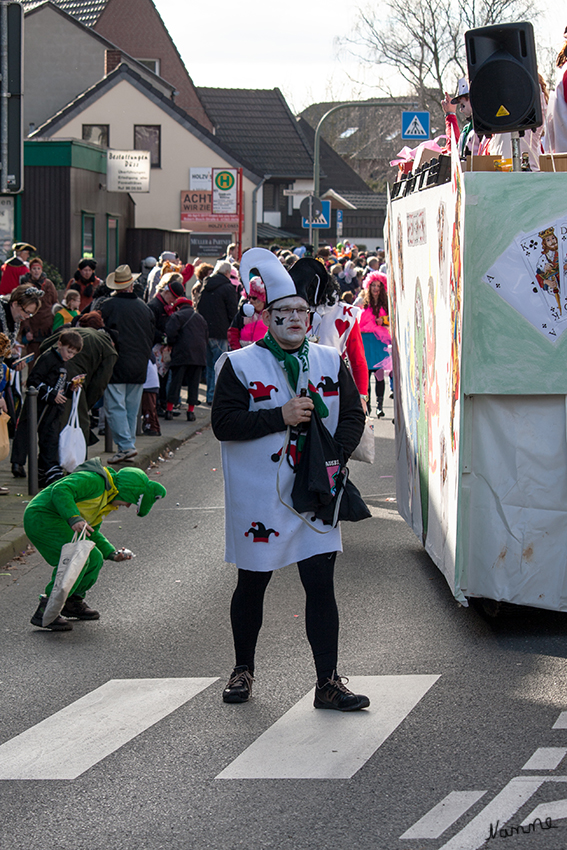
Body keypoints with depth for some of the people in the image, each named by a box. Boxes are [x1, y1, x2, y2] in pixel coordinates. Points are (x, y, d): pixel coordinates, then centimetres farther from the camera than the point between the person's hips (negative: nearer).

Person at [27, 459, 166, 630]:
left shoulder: (106, 501, 18)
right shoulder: (94, 481, -15)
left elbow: (91, 533, 25)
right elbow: (60, 490, -29)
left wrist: (111, 553, 12)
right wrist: (74, 518, -41)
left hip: (59, 525, 10)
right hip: (41, 516, -10)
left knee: (94, 559, 9)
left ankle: (73, 601, 27)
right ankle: (46, 611, -21)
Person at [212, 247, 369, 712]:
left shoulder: (330, 361, 7)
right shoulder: (240, 365, -3)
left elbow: (353, 415, 10)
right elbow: (224, 423, -11)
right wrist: (280, 417, -18)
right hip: (258, 495, -2)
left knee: (321, 585, -2)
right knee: (252, 584, 11)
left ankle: (328, 682, 3)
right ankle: (244, 669, 30)